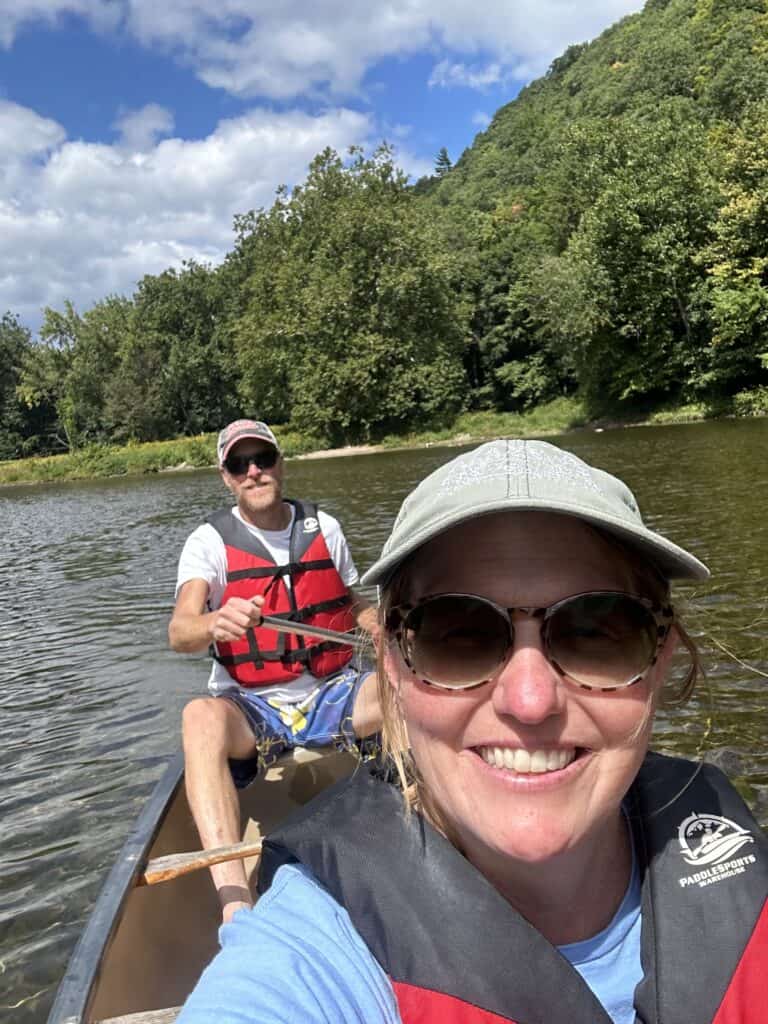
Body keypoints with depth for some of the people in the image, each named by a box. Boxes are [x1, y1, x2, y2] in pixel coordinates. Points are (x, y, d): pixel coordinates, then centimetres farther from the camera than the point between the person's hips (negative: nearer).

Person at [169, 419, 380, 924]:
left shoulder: (323, 526, 6)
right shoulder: (210, 541, -3)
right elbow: (179, 631, -18)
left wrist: (386, 631, -4)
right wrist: (214, 624, -43)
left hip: (332, 695, 3)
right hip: (253, 709, -2)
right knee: (201, 717, -37)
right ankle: (235, 903, -44)